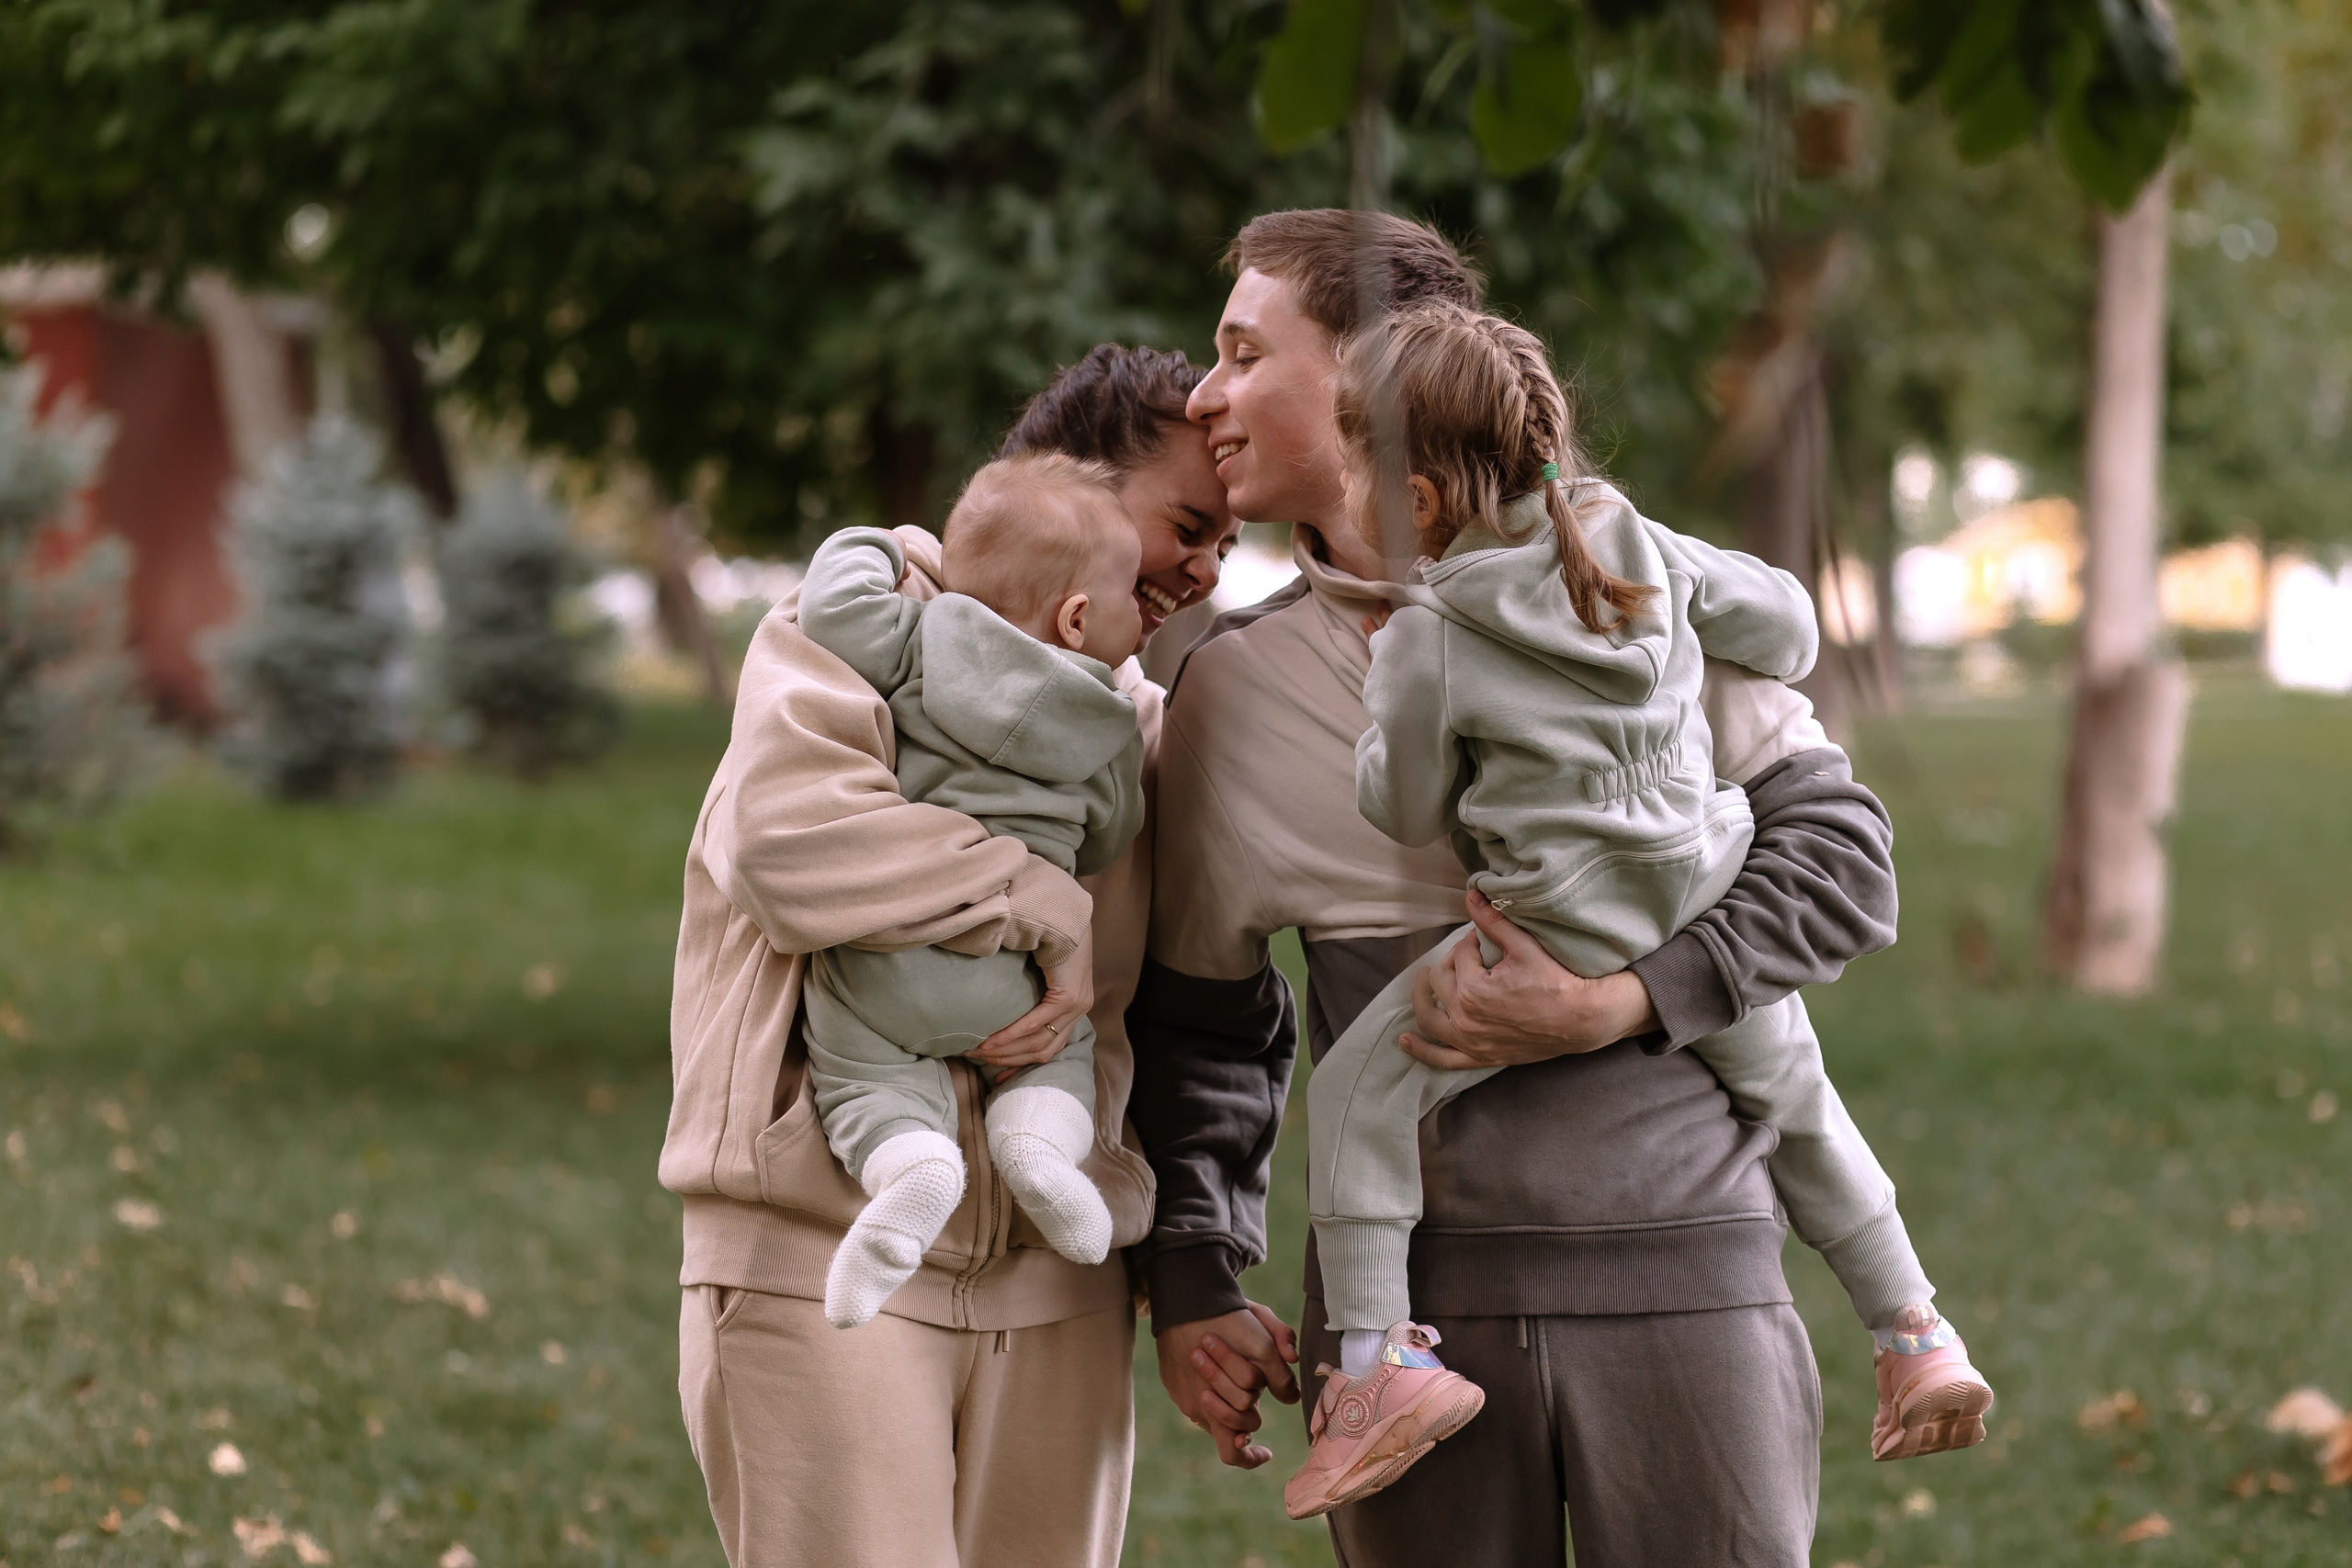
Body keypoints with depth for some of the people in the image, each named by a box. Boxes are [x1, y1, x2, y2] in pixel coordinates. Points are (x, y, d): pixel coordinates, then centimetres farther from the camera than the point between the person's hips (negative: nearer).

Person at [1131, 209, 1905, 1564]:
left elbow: (1844, 855, -2)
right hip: (1406, 1288, 2)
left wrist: (1617, 1003, -15)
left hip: (1678, 1269, -2)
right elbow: (1198, 1011, 19)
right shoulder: (1230, 692, 9)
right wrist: (1191, 1281, 9)